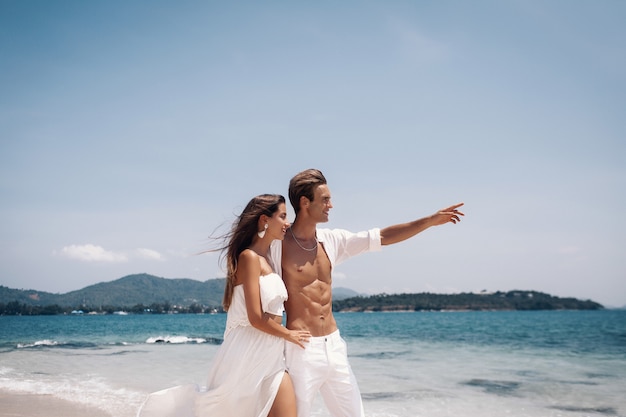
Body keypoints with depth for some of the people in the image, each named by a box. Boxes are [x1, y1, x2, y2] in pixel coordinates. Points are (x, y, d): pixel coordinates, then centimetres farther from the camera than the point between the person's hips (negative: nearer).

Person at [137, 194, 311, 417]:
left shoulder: (265, 261, 16)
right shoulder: (249, 257, -11)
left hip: (272, 357, 8)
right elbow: (256, 318, -16)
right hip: (248, 355, -8)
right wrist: (288, 334, -3)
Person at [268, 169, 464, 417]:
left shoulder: (332, 241, 7)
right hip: (302, 349, -6)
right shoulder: (279, 245, -9)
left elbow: (382, 237, 10)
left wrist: (430, 221, 7)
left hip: (334, 346, 7)